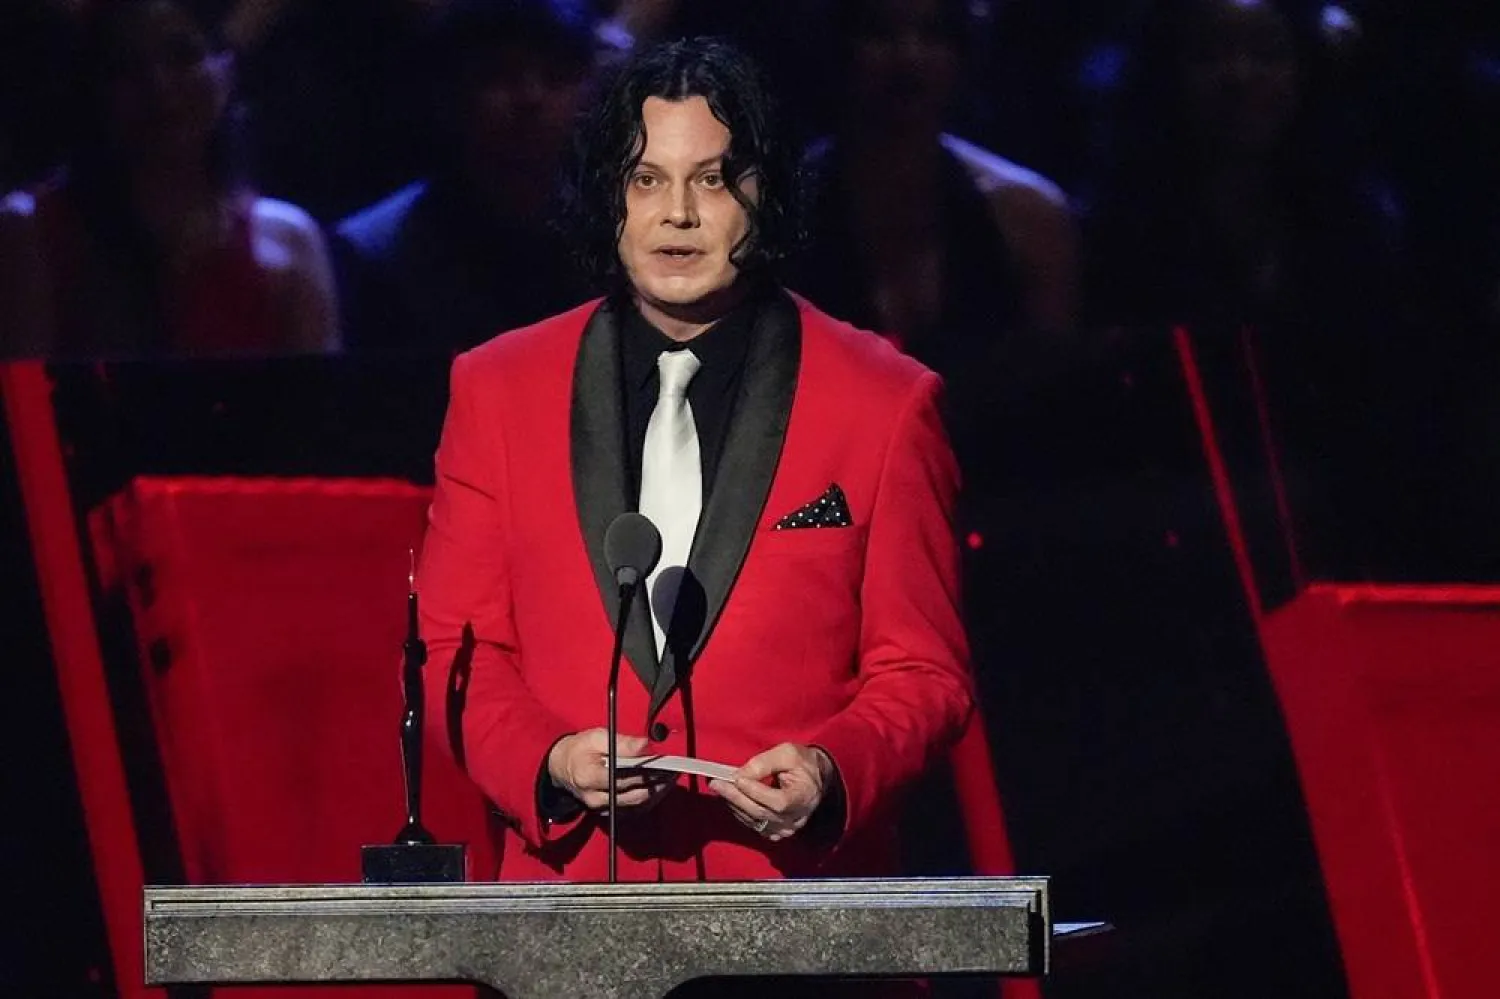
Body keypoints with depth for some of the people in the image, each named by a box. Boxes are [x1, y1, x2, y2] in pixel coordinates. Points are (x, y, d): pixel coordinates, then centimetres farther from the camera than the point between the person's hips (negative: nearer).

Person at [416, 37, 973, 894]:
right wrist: (549, 761, -7)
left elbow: (924, 677, 7)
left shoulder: (884, 405, 6)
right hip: (570, 881, 1)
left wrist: (831, 774, -12)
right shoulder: (499, 392, 11)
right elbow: (458, 653, 12)